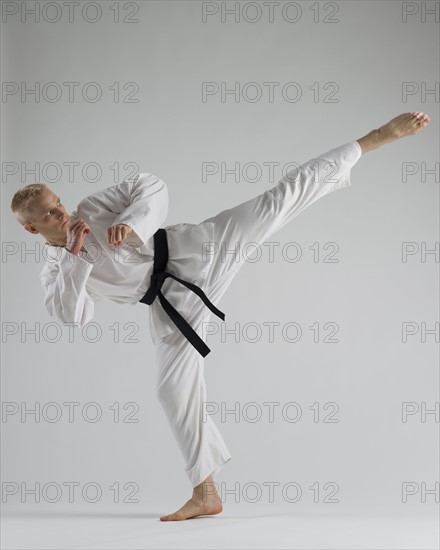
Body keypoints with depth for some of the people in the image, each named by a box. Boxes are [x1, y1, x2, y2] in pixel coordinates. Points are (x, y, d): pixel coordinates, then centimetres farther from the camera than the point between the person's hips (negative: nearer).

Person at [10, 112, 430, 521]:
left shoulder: (92, 208, 3)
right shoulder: (56, 274, 7)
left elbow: (151, 187, -2)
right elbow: (73, 315, -11)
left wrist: (131, 221, -20)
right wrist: (75, 256, -18)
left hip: (190, 251, -2)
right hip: (170, 304, 2)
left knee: (275, 203, -12)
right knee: (175, 386, -2)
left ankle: (375, 138, -9)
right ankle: (205, 495, 12)